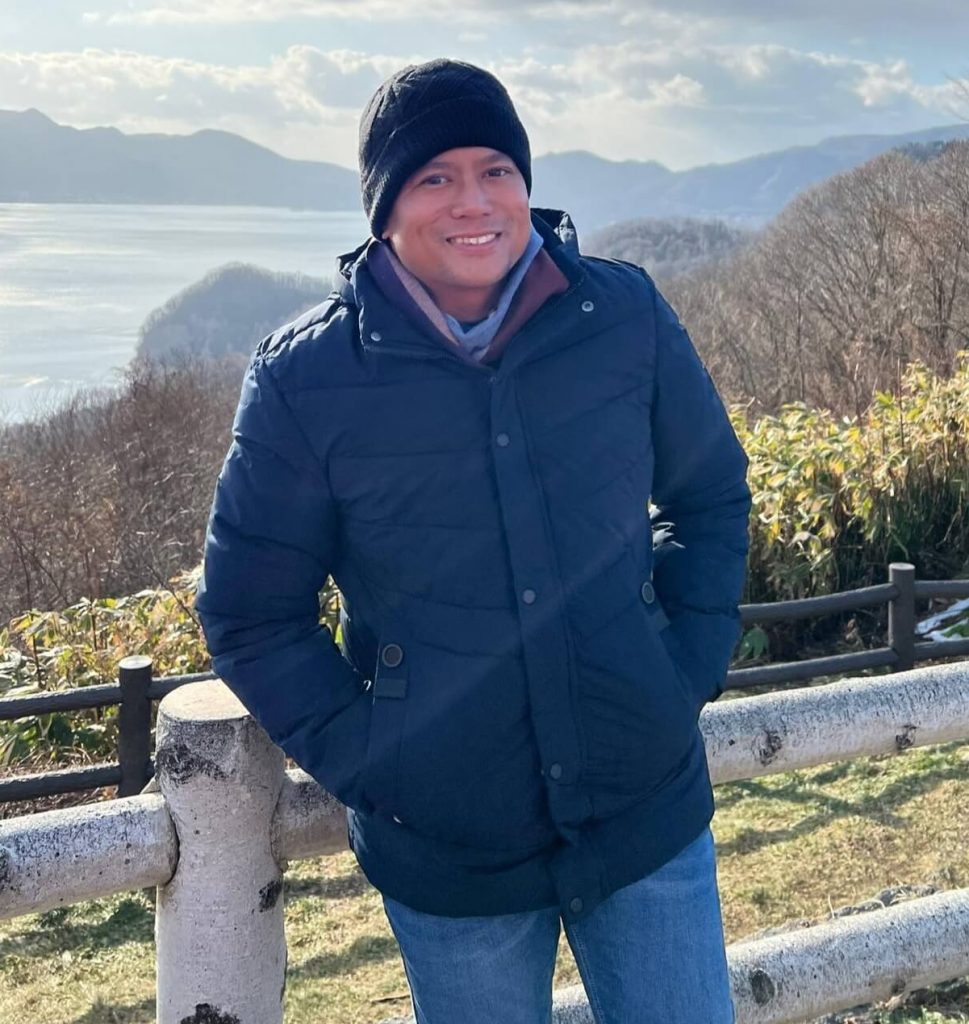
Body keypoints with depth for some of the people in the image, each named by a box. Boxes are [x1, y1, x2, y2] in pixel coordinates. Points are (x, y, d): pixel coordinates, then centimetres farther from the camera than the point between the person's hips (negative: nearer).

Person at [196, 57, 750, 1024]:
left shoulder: (625, 317, -6)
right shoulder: (304, 379, -11)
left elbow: (711, 495, 9)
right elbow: (250, 616, -2)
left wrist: (691, 669, 0)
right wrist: (365, 762, -9)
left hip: (651, 820, 2)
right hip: (447, 857, -1)